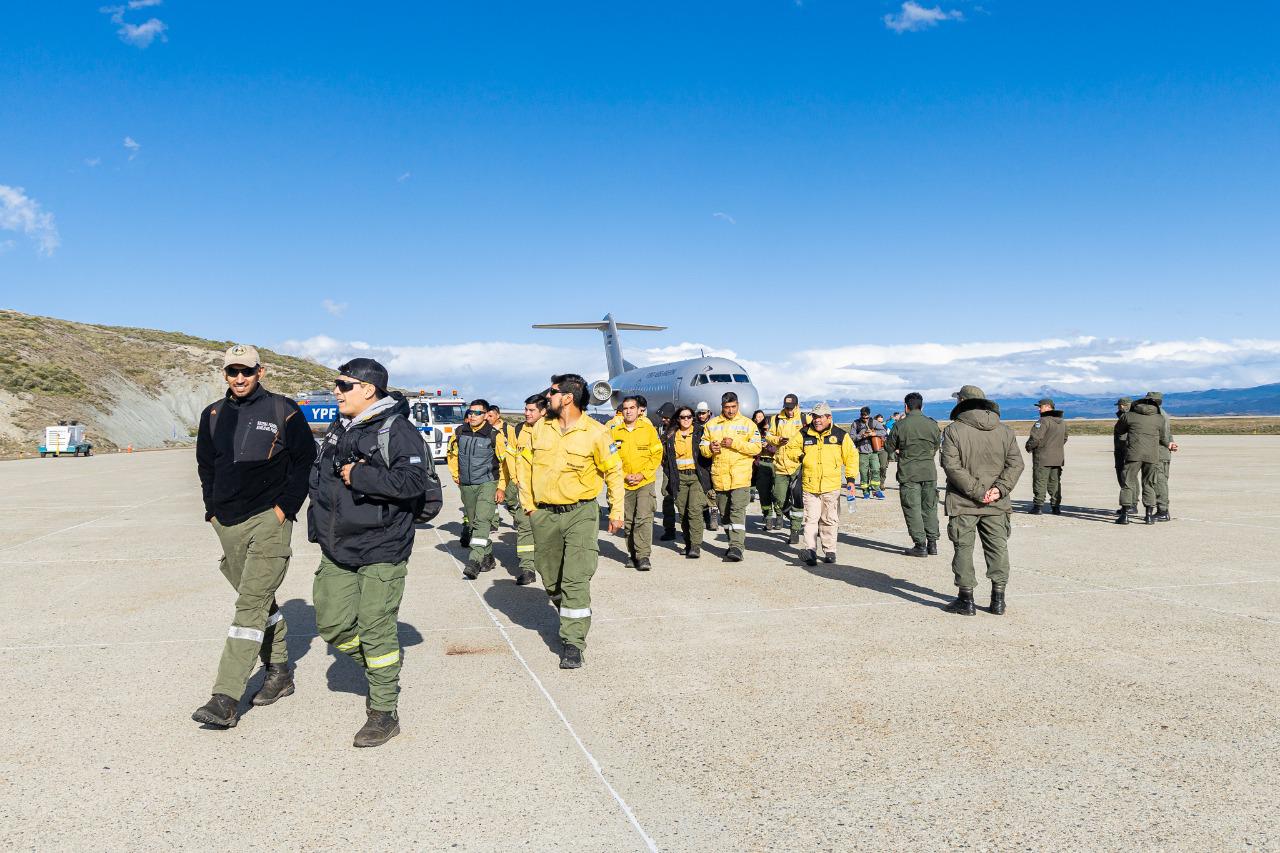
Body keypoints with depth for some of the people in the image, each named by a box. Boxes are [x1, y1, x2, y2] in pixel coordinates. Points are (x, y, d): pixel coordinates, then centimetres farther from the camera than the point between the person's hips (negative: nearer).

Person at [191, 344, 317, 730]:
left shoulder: (283, 411, -3)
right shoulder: (212, 415, 11)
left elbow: (305, 460, -1)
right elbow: (205, 465, 22)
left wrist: (285, 507, -7)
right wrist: (212, 509, 12)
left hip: (268, 520, -6)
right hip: (227, 523, 6)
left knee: (251, 604, -11)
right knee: (260, 601, 15)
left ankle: (226, 699, -13)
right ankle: (279, 673, 29)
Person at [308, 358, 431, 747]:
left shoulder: (397, 430, -12)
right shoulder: (338, 429, 14)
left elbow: (414, 479, -24)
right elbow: (318, 476, 26)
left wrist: (359, 477, -20)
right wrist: (319, 527, 16)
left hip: (381, 550, -8)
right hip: (337, 551, 8)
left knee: (376, 630, -3)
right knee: (332, 625, 8)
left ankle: (384, 713, 12)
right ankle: (380, 672, 34)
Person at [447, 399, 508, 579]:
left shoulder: (494, 436, -10)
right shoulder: (459, 433, 3)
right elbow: (452, 453, 22)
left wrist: (501, 487, -9)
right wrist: (456, 475, 17)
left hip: (488, 484, -6)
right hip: (466, 486, 6)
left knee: (482, 521, -18)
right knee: (472, 522, 12)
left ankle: (474, 562, -24)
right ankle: (488, 558, 26)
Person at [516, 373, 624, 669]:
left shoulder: (595, 433, -8)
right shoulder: (540, 427, 4)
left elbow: (613, 471, 0)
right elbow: (525, 464, 12)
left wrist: (616, 511, -3)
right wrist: (528, 503, 6)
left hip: (581, 514, -4)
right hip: (544, 515, 5)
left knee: (576, 580, -9)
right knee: (551, 580, 14)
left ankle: (573, 642, -1)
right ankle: (570, 620, 39)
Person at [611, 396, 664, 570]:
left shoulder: (648, 429, 0)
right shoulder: (615, 432, 2)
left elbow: (657, 454, 0)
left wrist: (642, 475, -8)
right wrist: (625, 476, -8)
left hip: (645, 482, -2)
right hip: (624, 484, 2)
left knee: (644, 518, -13)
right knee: (628, 521, 9)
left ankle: (644, 556, -11)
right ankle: (633, 555, 22)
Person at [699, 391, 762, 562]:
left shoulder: (747, 424, 3)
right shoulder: (711, 424, 12)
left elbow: (756, 448, -5)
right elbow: (702, 447, 13)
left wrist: (735, 443, -15)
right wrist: (710, 448, -10)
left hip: (740, 476, -4)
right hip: (719, 476, 4)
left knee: (738, 511, -14)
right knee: (725, 513, 13)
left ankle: (737, 547, -17)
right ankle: (736, 542, 27)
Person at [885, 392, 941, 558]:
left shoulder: (900, 425, -9)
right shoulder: (932, 424, 0)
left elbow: (889, 447, 1)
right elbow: (936, 447, 12)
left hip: (908, 472, -3)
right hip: (929, 471, 4)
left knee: (912, 508, 2)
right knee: (930, 507, 13)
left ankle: (920, 545, 0)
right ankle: (932, 544, 17)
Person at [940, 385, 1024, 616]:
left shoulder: (954, 430, -7)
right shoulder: (1004, 431, 7)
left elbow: (952, 466, -16)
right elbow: (1016, 463, 1)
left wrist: (977, 491, -15)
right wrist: (999, 489, -8)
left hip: (963, 503, -4)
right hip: (997, 505, 4)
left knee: (964, 548, 5)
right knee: (998, 547, 12)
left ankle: (966, 599, 8)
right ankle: (998, 599, 15)